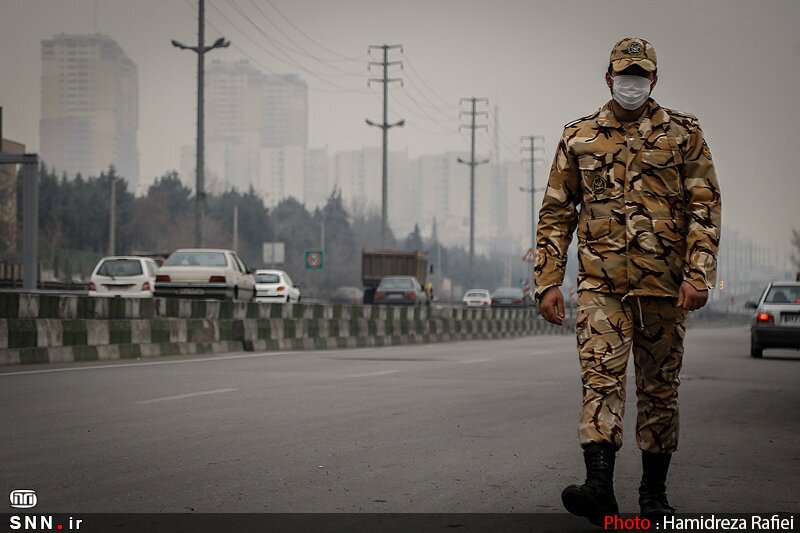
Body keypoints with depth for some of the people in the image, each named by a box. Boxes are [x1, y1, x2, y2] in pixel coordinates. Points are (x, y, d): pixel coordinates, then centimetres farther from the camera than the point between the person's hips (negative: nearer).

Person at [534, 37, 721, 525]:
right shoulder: (579, 137, 9)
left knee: (660, 387, 7)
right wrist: (548, 281, 3)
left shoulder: (683, 133, 5)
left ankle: (654, 492, 19)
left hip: (664, 285, 0)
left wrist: (698, 276, -11)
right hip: (601, 284, 0)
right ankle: (600, 487, -26)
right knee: (601, 378, -15)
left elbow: (705, 207, 0)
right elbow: (556, 213, 11)